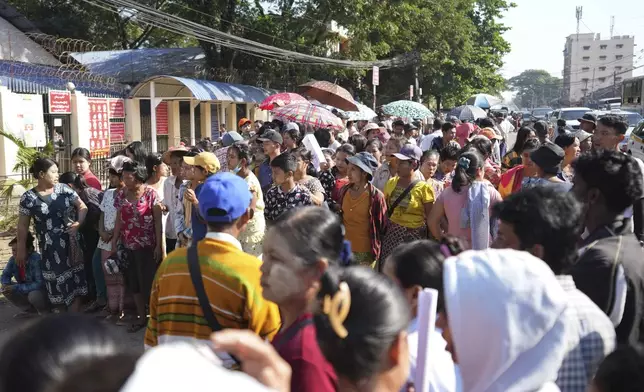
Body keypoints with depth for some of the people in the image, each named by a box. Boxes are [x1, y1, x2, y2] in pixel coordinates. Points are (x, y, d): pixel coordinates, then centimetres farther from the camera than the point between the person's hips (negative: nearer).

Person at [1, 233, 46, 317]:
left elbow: (40, 284, -34)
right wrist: (6, 284, -24)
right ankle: (30, 310, 8)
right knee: (6, 289, -9)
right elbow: (5, 275, 2)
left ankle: (45, 310, -1)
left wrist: (16, 288, -34)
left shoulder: (37, 260, -30)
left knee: (34, 295, -35)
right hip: (26, 290, 7)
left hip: (42, 291, -7)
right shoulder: (13, 260, -9)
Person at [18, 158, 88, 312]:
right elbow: (23, 225, 1)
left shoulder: (64, 189, -1)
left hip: (70, 242, 2)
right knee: (56, 283, 7)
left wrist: (78, 223, -12)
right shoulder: (28, 197, -5)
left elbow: (82, 207, 5)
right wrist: (21, 249, 3)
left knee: (75, 280, 4)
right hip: (50, 247, -1)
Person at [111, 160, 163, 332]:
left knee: (149, 282, -1)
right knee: (133, 282, 10)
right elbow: (119, 220, 8)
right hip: (128, 246, 5)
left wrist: (159, 245, -12)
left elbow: (158, 221, -10)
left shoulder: (151, 194, -10)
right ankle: (141, 317, 22)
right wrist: (114, 241, 4)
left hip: (147, 246, -5)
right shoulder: (121, 195, 4)